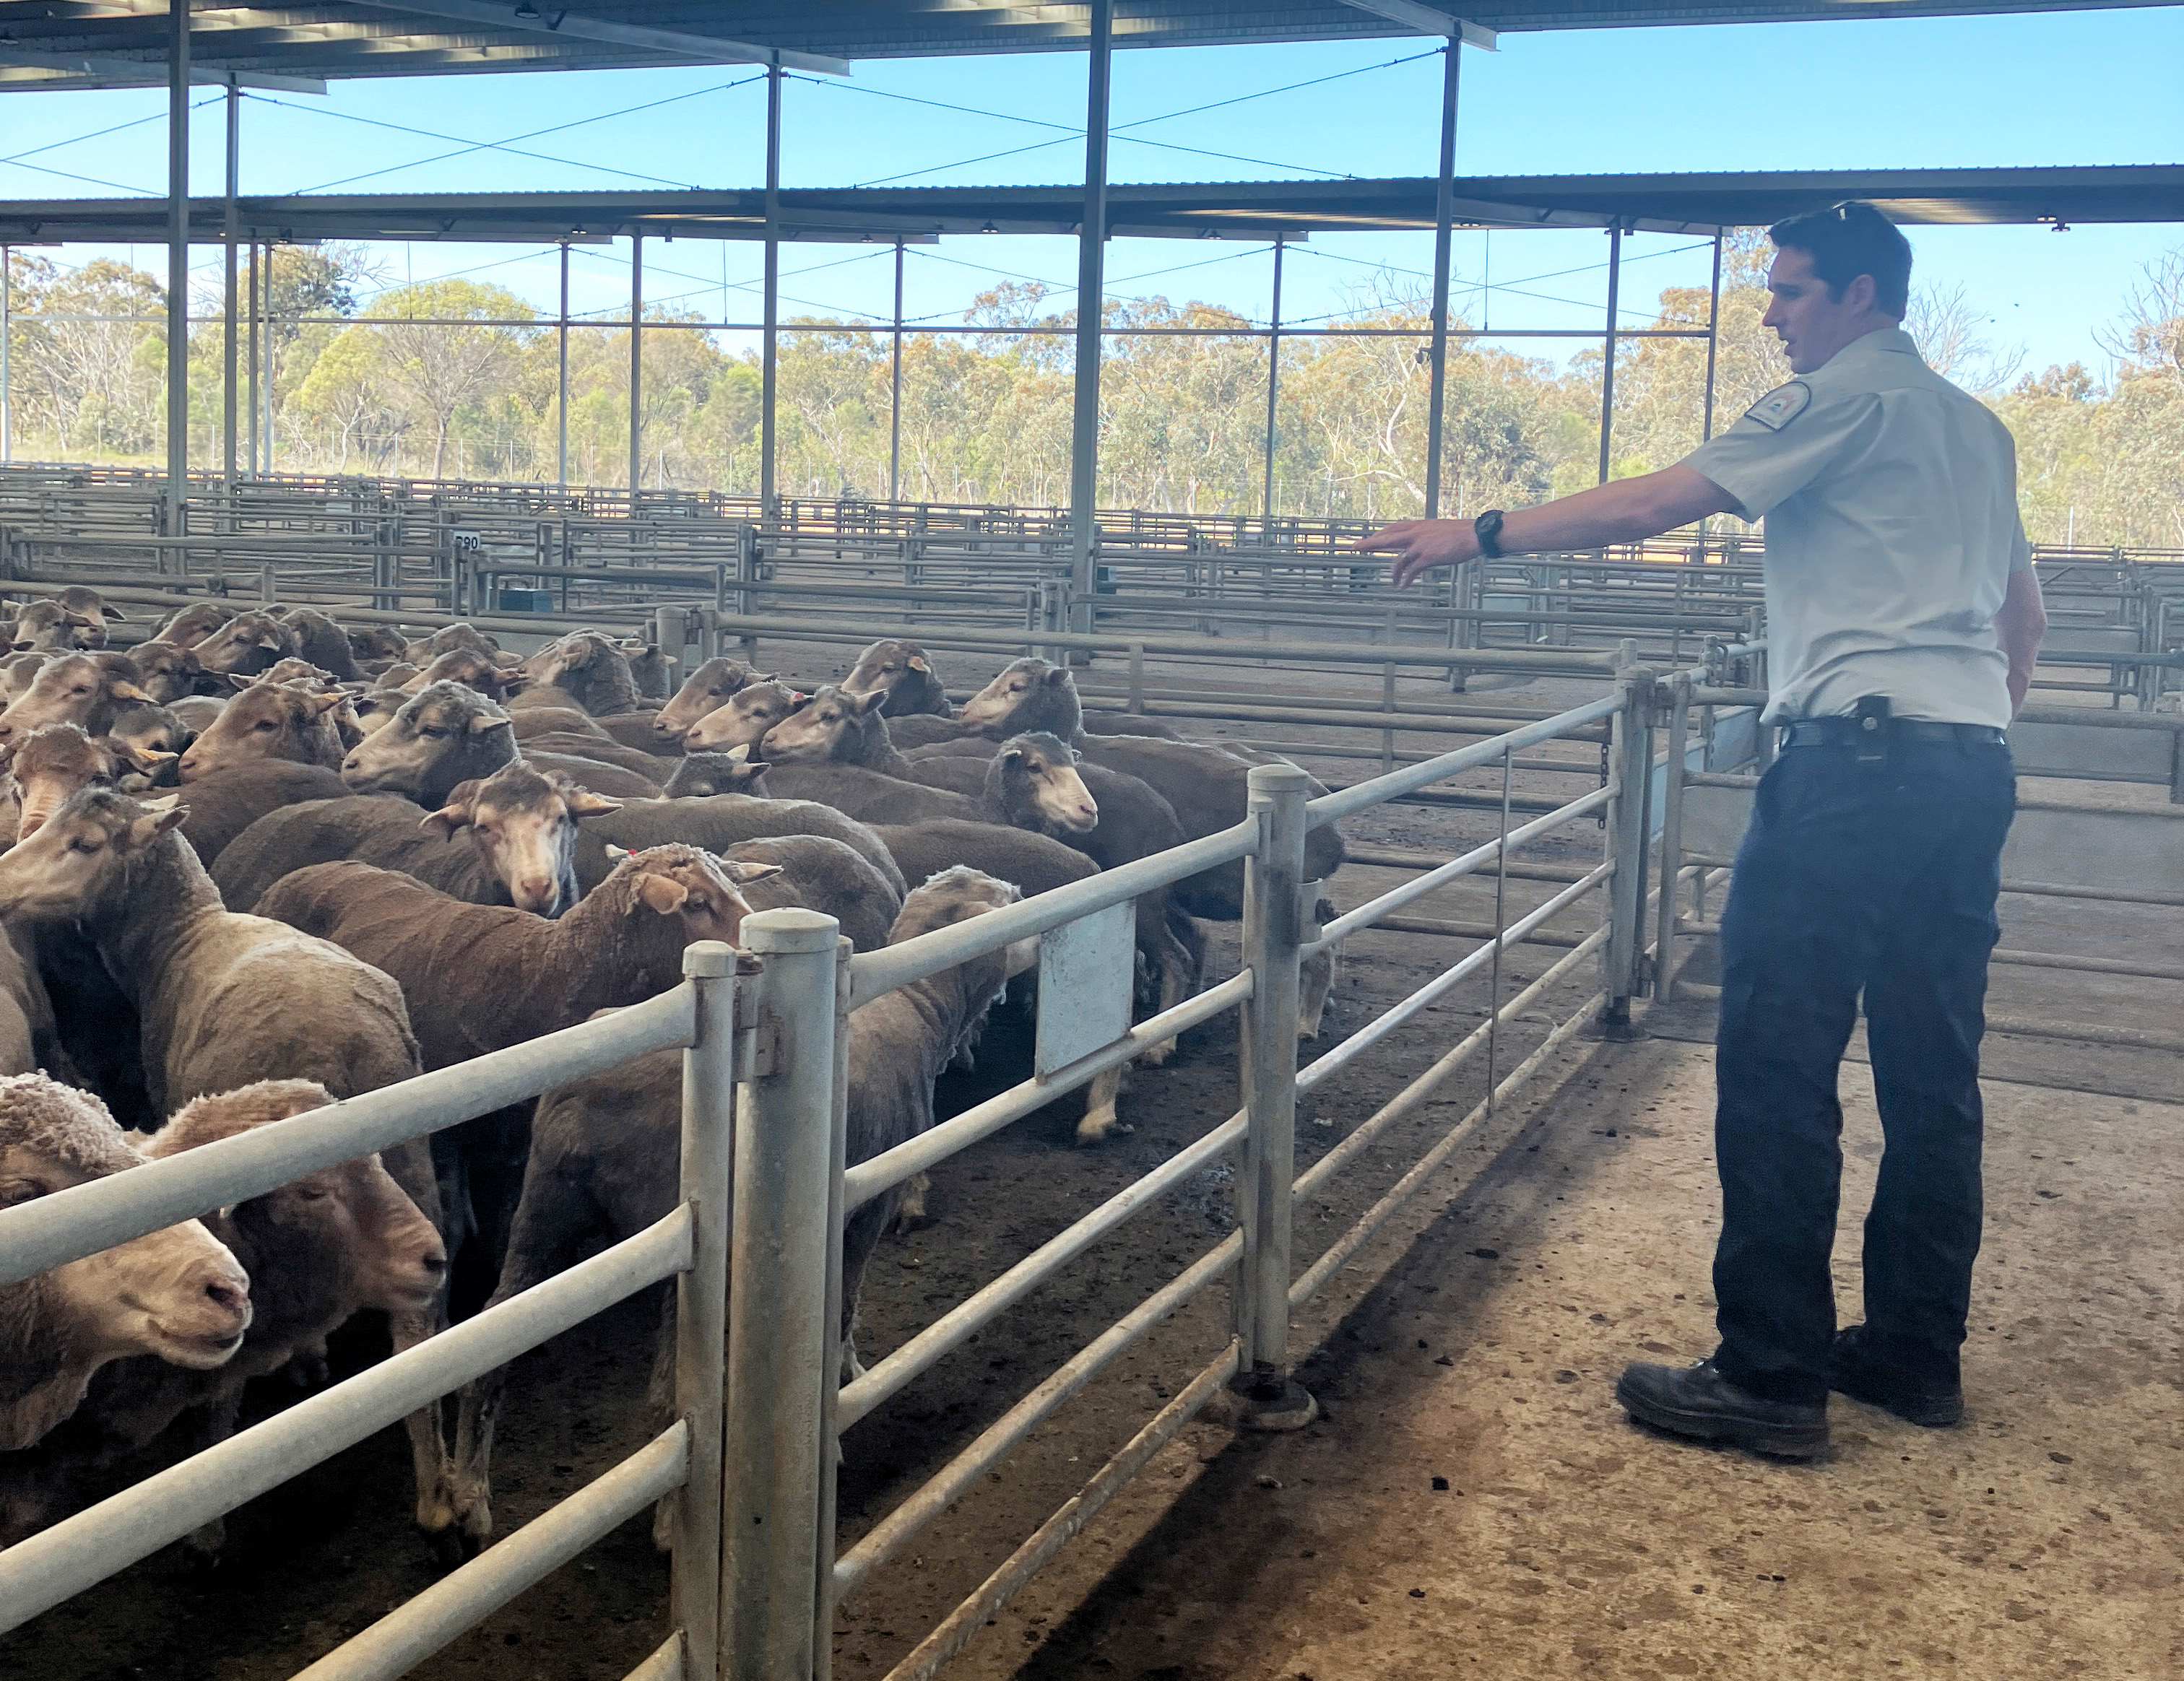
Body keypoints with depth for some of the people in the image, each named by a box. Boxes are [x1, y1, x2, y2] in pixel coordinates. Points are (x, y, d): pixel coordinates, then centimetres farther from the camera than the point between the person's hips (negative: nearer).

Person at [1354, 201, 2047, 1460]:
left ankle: (1774, 1377, -6)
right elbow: (2026, 617, 26)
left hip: (1860, 756, -9)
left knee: (1777, 1069, -7)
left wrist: (1480, 535, -5)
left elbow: (1648, 507, -9)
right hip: (1974, 767, 9)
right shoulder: (1977, 428, 23)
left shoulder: (1845, 396, -2)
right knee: (1933, 1074, 12)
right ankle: (1918, 1350, 19)